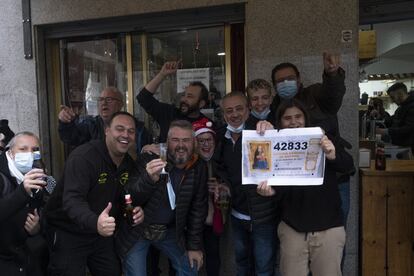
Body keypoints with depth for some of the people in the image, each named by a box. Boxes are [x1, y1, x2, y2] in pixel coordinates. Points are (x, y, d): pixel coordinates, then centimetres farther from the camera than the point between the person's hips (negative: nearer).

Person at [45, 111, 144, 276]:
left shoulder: (129, 164, 0)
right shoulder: (83, 157, -24)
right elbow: (72, 200, -35)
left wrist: (136, 210, -13)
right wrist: (95, 223, -54)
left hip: (102, 233, 7)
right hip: (68, 234, -6)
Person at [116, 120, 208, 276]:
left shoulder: (199, 168, -8)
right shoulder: (148, 160, -19)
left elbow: (198, 208, -1)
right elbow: (130, 198, -23)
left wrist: (195, 245, 0)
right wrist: (149, 179, -42)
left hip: (170, 231, 4)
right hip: (137, 230, -3)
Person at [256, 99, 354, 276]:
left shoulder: (321, 141, 0)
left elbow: (347, 165, -12)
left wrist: (333, 156, -35)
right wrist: (270, 190, -34)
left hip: (328, 228, 0)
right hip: (292, 228, 1)